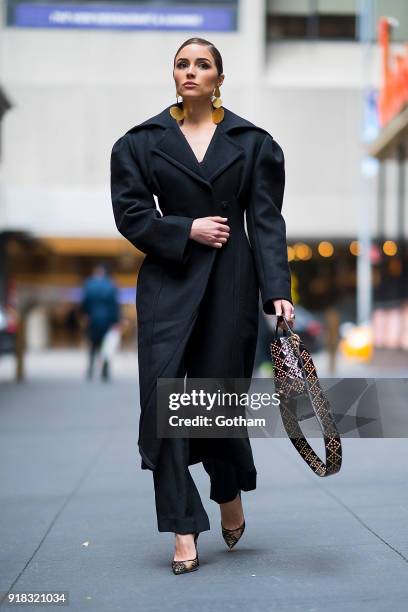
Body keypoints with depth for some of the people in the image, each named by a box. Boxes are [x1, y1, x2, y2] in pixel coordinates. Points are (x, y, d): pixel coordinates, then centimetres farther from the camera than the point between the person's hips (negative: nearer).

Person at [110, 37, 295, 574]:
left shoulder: (252, 142, 5)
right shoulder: (141, 141, 6)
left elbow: (267, 221, -1)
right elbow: (131, 213, 2)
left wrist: (278, 292, -10)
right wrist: (188, 229, -12)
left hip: (231, 285, -1)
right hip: (169, 283, 1)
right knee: (163, 400, -6)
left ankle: (230, 493, 35)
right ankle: (184, 531, 4)